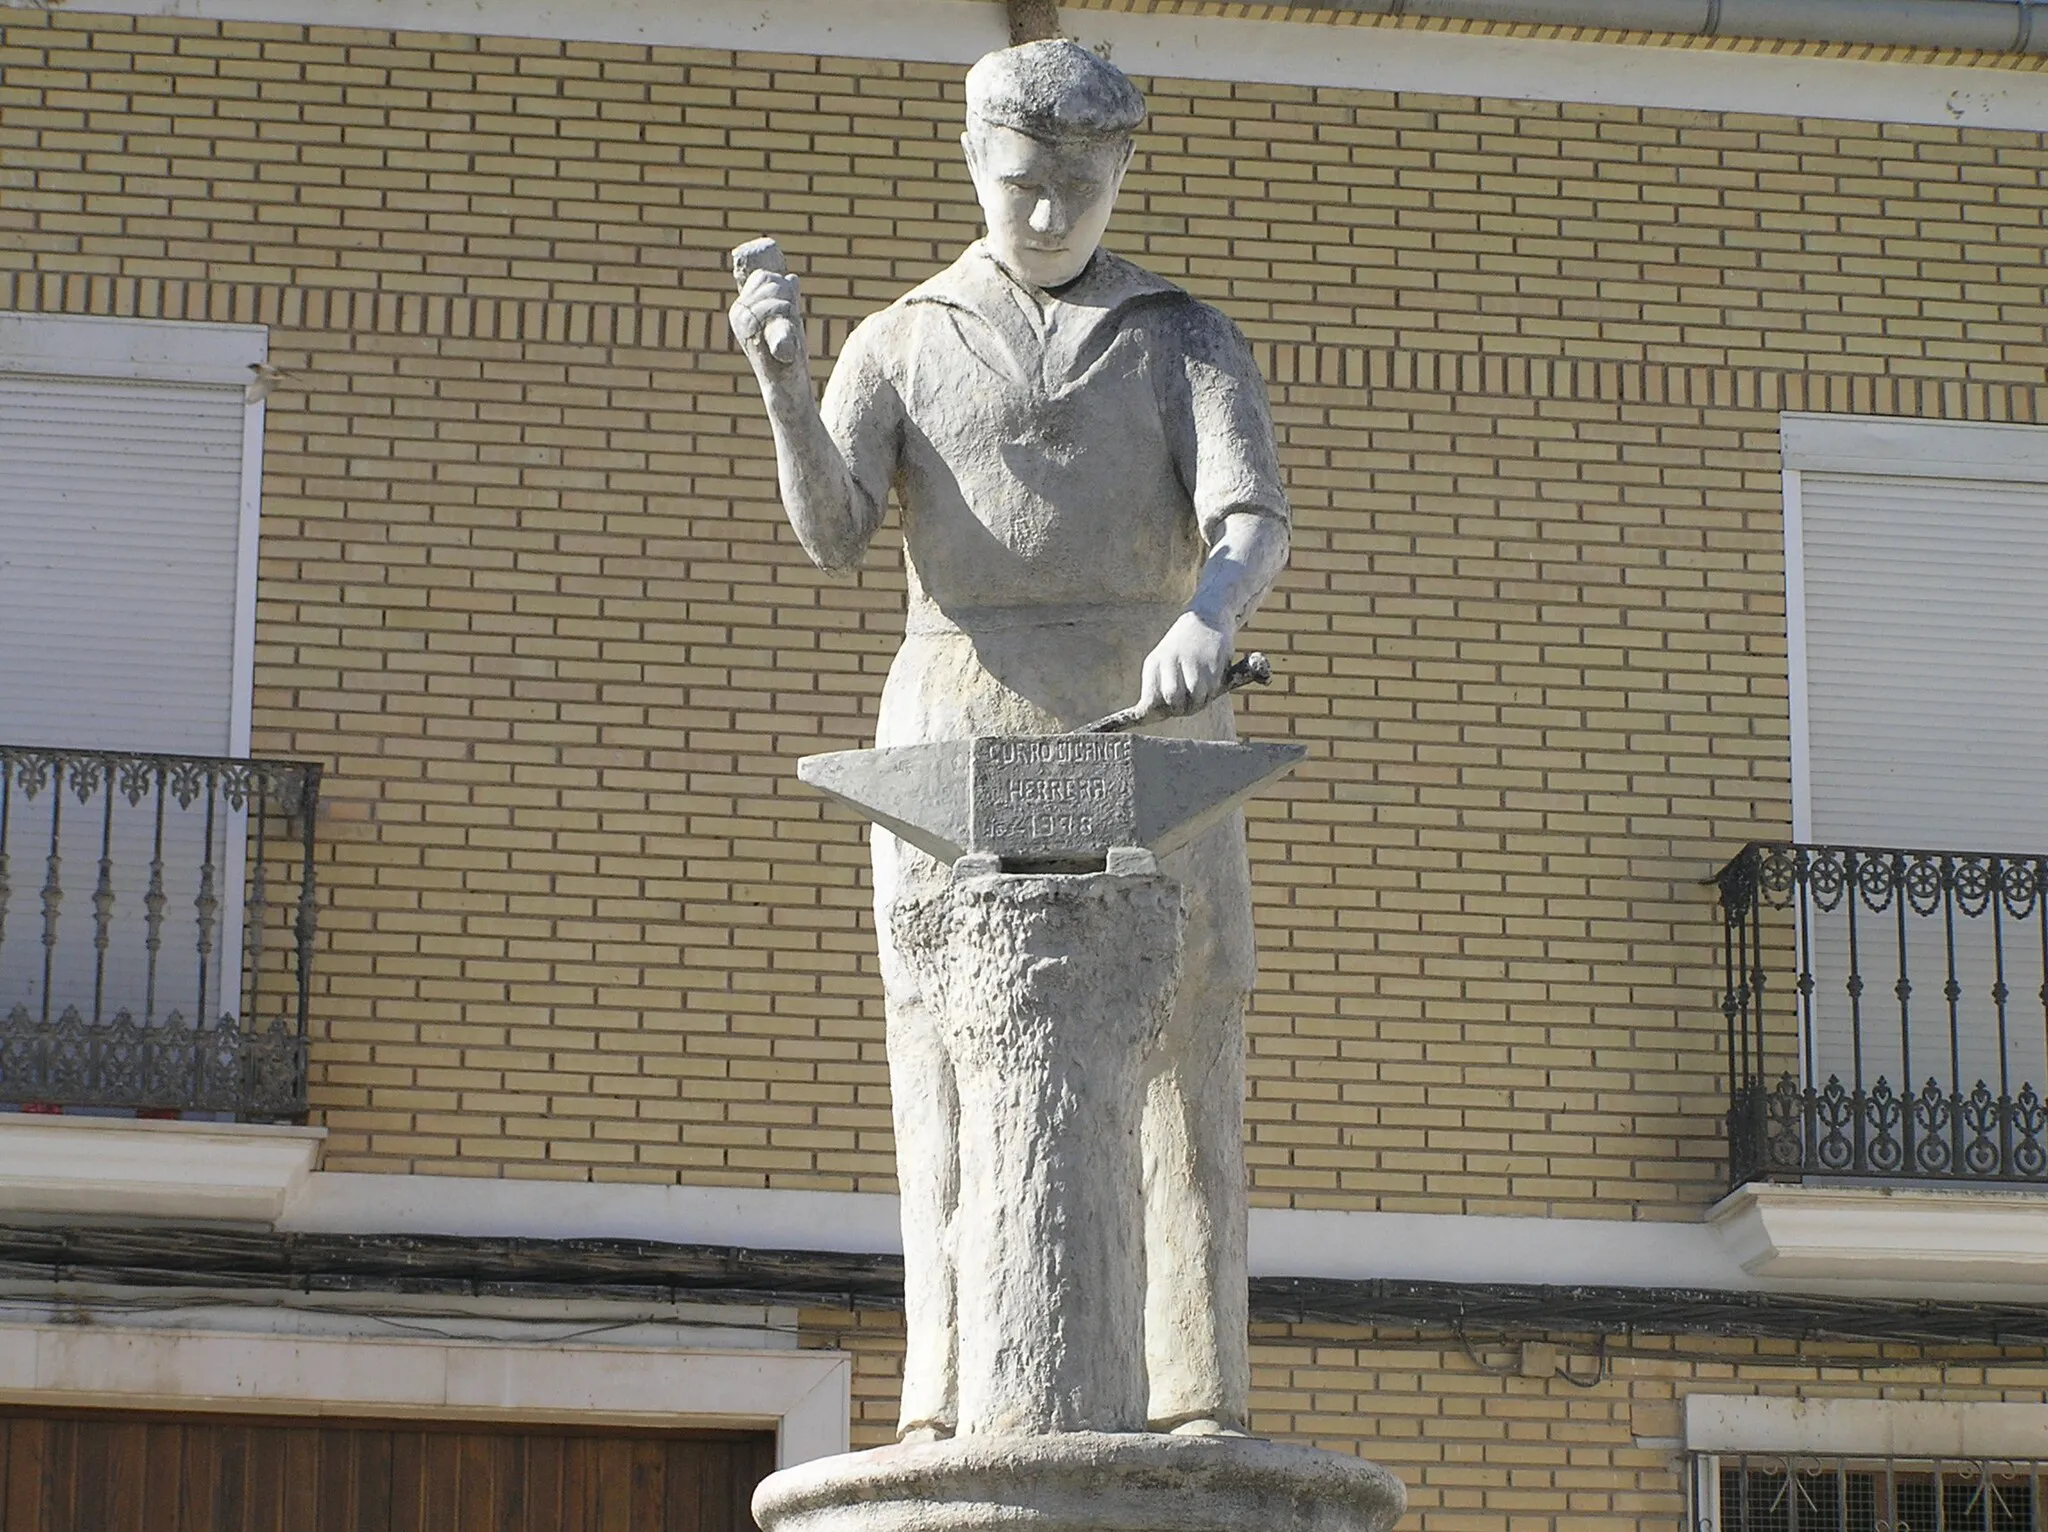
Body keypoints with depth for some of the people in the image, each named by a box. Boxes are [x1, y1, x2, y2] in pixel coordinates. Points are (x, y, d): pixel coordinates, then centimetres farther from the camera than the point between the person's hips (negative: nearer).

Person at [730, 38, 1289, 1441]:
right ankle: (951, 1413, -8)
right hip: (962, 735, 0)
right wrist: (779, 378, -21)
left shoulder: (1187, 342, 11)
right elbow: (832, 536, -4)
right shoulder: (900, 347, 12)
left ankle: (1200, 1404, -10)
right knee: (958, 1069, -7)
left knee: (1183, 1054, -8)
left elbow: (1254, 521, -7)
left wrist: (1211, 613, -30)